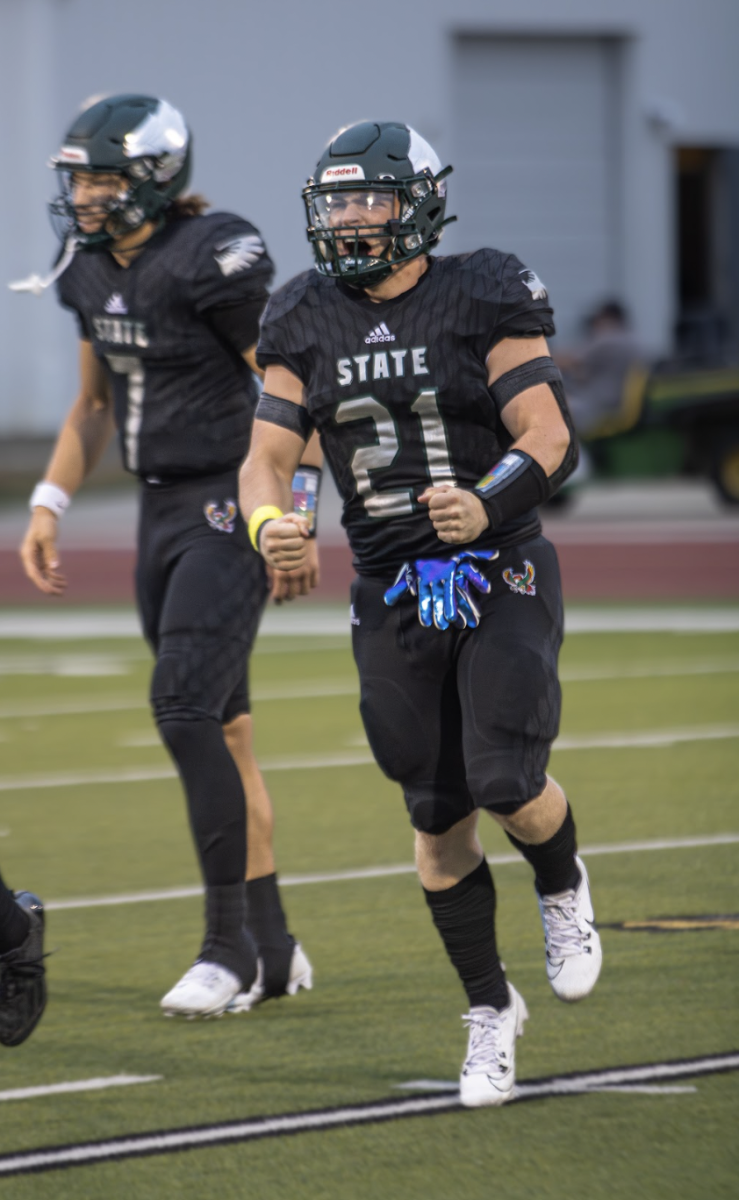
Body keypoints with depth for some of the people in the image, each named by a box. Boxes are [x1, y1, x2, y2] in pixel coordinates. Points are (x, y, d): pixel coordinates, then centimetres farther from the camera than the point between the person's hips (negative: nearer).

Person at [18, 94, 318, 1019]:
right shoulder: (91, 271, 8)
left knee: (185, 710, -16)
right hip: (162, 510, 8)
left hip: (229, 507, -8)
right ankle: (272, 949, 18)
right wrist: (49, 503, 14)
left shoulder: (214, 261, -17)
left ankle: (229, 948, -8)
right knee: (219, 728, 11)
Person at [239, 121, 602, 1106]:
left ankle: (564, 888, 18)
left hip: (500, 575, -3)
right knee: (440, 820, 4)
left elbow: (547, 437, -14)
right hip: (392, 594, 3)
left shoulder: (483, 304, -7)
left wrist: (486, 506, -33)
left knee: (507, 782, -17)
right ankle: (490, 1009, 19)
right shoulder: (308, 327, 5)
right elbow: (268, 456, 2)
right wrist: (270, 525, -20)